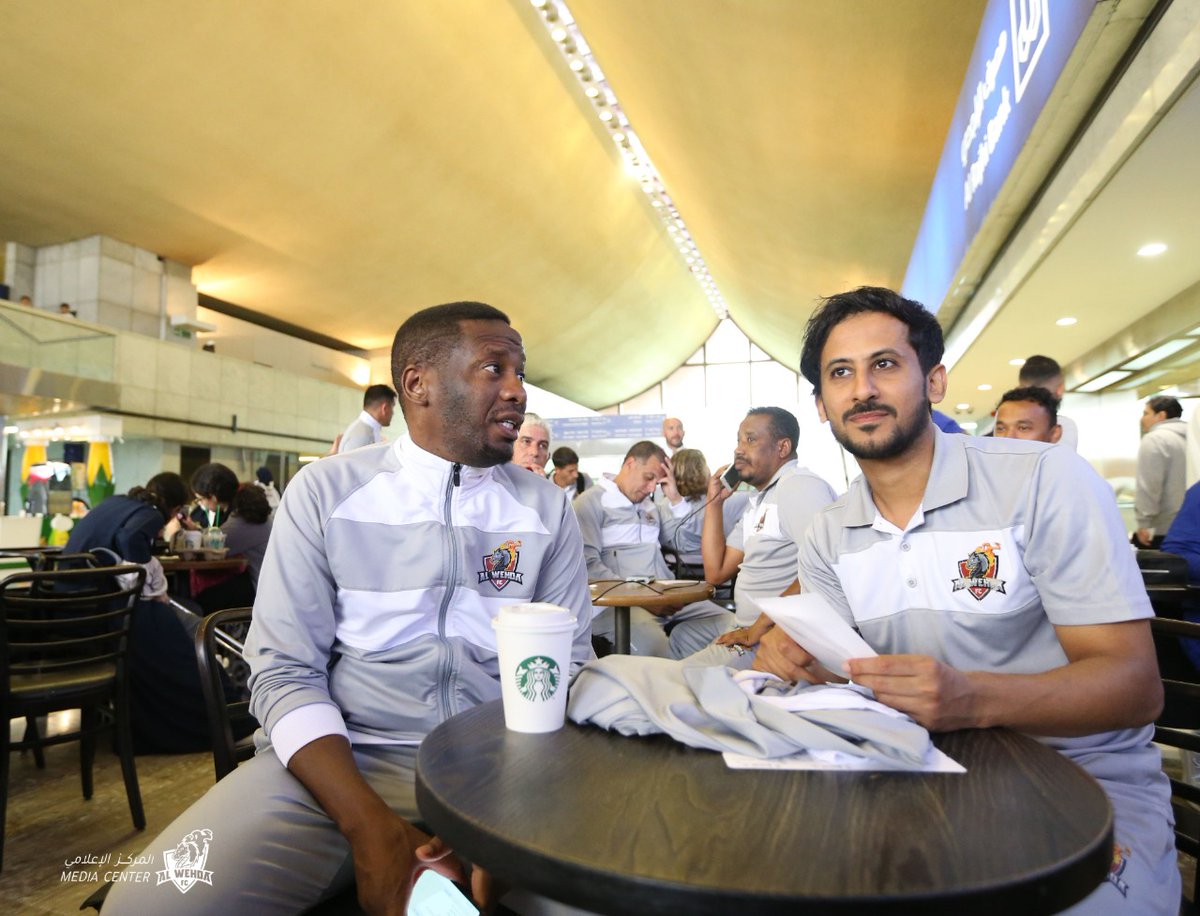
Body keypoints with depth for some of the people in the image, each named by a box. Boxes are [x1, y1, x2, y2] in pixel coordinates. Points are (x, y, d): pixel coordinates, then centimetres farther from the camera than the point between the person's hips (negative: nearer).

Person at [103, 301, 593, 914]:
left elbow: (564, 668, 2)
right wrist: (369, 824, -17)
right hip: (335, 759, 0)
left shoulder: (548, 510, 5)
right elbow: (285, 671, -3)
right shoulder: (325, 491, 1)